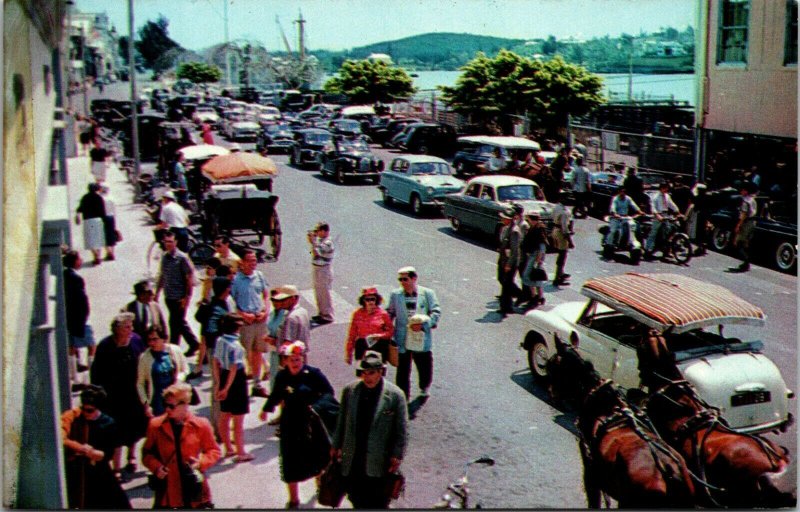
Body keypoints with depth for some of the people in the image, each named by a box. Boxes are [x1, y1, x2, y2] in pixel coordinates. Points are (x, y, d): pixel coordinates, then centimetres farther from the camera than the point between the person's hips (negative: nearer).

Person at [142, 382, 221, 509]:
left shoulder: (201, 425, -4)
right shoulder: (156, 425, -2)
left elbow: (214, 451, 7)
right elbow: (147, 452, 10)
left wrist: (201, 462, -12)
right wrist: (156, 467, -9)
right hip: (168, 490, 1)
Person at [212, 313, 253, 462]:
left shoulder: (220, 341, 0)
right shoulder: (235, 345, -22)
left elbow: (216, 363, 6)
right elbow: (234, 369, -23)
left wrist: (218, 383, 11)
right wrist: (226, 388, -15)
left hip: (223, 378, 8)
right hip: (236, 380, -8)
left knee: (224, 417, 18)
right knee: (238, 420, 4)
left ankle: (228, 449, 32)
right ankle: (241, 453, 13)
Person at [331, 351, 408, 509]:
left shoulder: (395, 395, -10)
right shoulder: (350, 390, 0)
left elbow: (401, 430, -5)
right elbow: (341, 422, 11)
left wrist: (397, 456, -8)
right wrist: (336, 446, 14)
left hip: (379, 463, -3)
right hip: (352, 461, 4)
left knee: (378, 505, 4)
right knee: (357, 502, 15)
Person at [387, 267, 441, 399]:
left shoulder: (427, 293, -3)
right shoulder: (395, 295, 3)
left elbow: (436, 312, -3)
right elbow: (390, 313, 10)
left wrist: (423, 324, -16)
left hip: (421, 339, 0)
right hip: (402, 341, 0)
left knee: (425, 367, 14)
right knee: (403, 369, 3)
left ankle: (425, 387, 43)